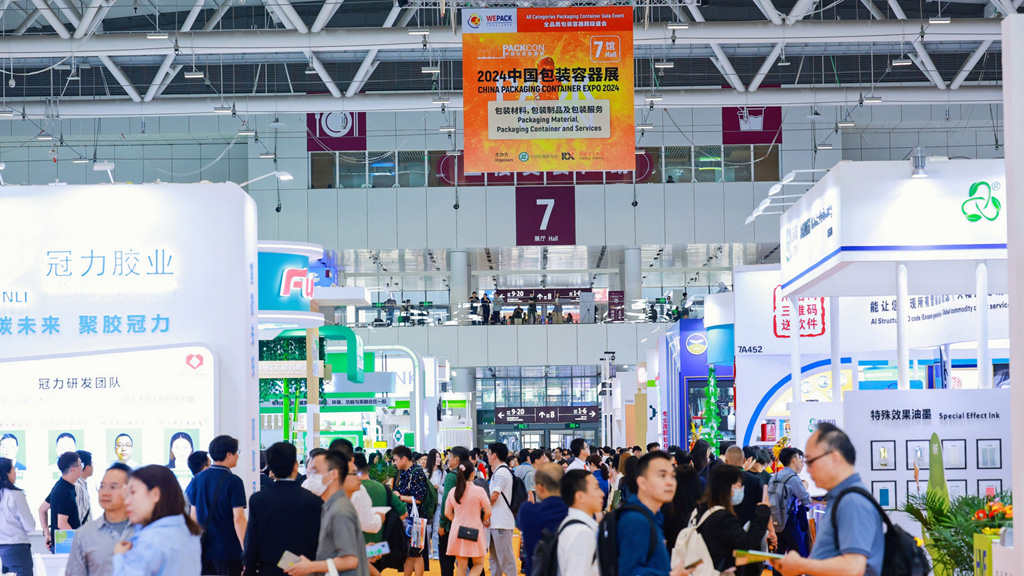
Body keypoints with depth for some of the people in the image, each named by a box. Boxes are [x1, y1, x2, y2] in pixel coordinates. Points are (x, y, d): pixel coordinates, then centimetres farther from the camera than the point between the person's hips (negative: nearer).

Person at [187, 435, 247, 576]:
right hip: (227, 550, -6)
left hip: (204, 549, 6)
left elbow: (194, 515, 12)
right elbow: (238, 519, -18)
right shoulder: (233, 482, -13)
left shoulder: (199, 478, 6)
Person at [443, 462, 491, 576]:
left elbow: (447, 513, 6)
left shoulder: (453, 492, 3)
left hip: (457, 530, 4)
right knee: (479, 564, 7)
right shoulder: (479, 490, -9)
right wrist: (482, 521, 12)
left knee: (461, 566, 10)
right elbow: (488, 512, -7)